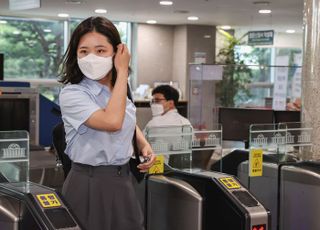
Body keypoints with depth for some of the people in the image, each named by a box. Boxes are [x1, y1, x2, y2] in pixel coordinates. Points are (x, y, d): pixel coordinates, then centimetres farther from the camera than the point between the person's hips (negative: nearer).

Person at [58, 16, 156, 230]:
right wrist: (123, 72, -22)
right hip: (90, 184, -6)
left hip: (124, 180, 6)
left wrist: (144, 145, 5)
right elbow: (112, 122, -33)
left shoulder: (121, 90, 5)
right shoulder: (71, 94, -17)